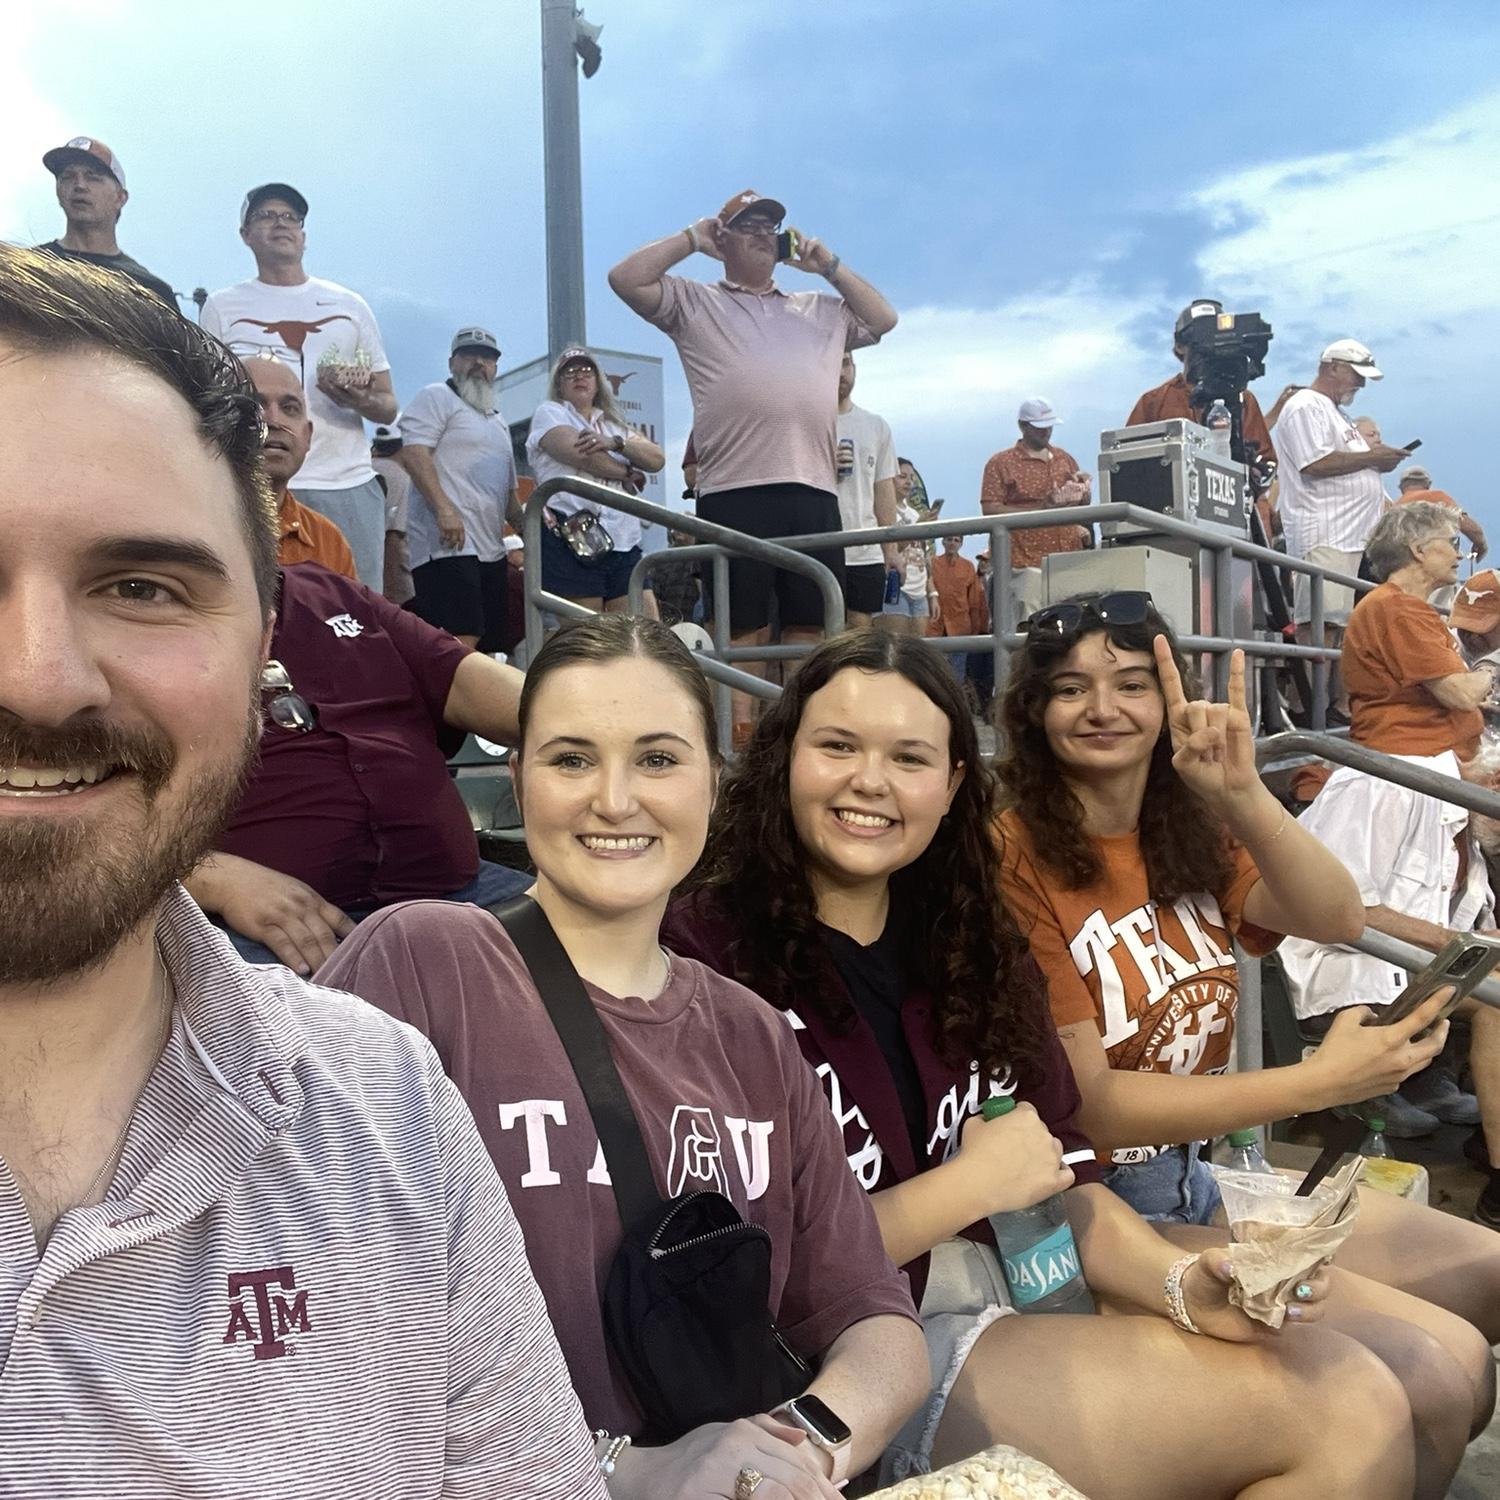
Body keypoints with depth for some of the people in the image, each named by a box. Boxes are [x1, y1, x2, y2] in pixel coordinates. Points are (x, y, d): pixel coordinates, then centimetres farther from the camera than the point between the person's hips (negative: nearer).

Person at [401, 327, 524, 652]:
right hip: (448, 544, -9)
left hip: (490, 549, 9)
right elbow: (412, 454, -11)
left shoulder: (497, 419, 29)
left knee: (493, 643, 5)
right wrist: (444, 509, -22)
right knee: (461, 642, -21)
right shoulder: (436, 397, 4)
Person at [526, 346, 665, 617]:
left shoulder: (615, 424, 28)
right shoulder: (549, 413, 12)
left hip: (624, 541, 6)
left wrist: (615, 443, -7)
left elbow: (657, 460, 10)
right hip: (572, 536, -5)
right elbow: (582, 455, -7)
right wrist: (627, 473, 9)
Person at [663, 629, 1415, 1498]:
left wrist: (1185, 1283, -10)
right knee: (1346, 1418, -14)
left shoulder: (969, 945, 7)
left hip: (1016, 1312, 7)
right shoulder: (707, 958, -16)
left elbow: (1062, 1179, 8)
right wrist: (970, 1185, -13)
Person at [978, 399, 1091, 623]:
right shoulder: (1001, 463, 2)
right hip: (1028, 561, -5)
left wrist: (1083, 489, 2)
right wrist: (1040, 509, -14)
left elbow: (1084, 505, 27)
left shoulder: (1065, 459, 18)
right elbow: (990, 510, -7)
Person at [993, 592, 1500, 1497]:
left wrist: (1243, 793, -28)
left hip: (1210, 1169, 8)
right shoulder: (1013, 859, -20)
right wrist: (1318, 1081, -23)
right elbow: (1084, 1108, -20)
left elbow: (1340, 922, -12)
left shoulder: (1189, 832, 5)